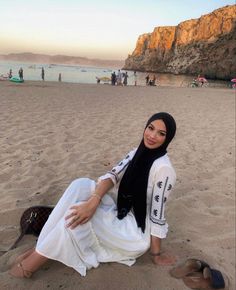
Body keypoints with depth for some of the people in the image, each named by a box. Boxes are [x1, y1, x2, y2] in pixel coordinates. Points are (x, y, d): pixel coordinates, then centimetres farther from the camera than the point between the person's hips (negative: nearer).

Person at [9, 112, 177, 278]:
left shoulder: (163, 168, -23)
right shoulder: (138, 153, 0)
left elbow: (157, 215, -19)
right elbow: (113, 175, -12)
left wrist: (156, 254, -9)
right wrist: (94, 200, -29)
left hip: (137, 231, -6)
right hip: (121, 214, 7)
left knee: (79, 215, -23)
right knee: (81, 185, -14)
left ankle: (32, 264, -4)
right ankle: (42, 246, -8)